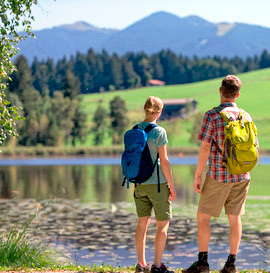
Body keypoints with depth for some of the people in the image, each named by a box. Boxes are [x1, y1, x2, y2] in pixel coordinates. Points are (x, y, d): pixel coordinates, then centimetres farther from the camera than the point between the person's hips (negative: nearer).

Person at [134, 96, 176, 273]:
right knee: (163, 224, 5)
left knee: (143, 223, 13)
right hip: (158, 183, -6)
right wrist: (172, 185, -7)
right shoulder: (159, 132, -14)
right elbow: (164, 161, -14)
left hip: (140, 183, 6)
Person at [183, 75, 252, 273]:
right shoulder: (246, 117, 4)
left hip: (218, 175, -4)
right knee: (235, 217, 10)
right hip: (241, 177, 5)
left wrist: (198, 175, -8)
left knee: (203, 216, 5)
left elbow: (205, 148, -14)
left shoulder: (212, 116, -11)